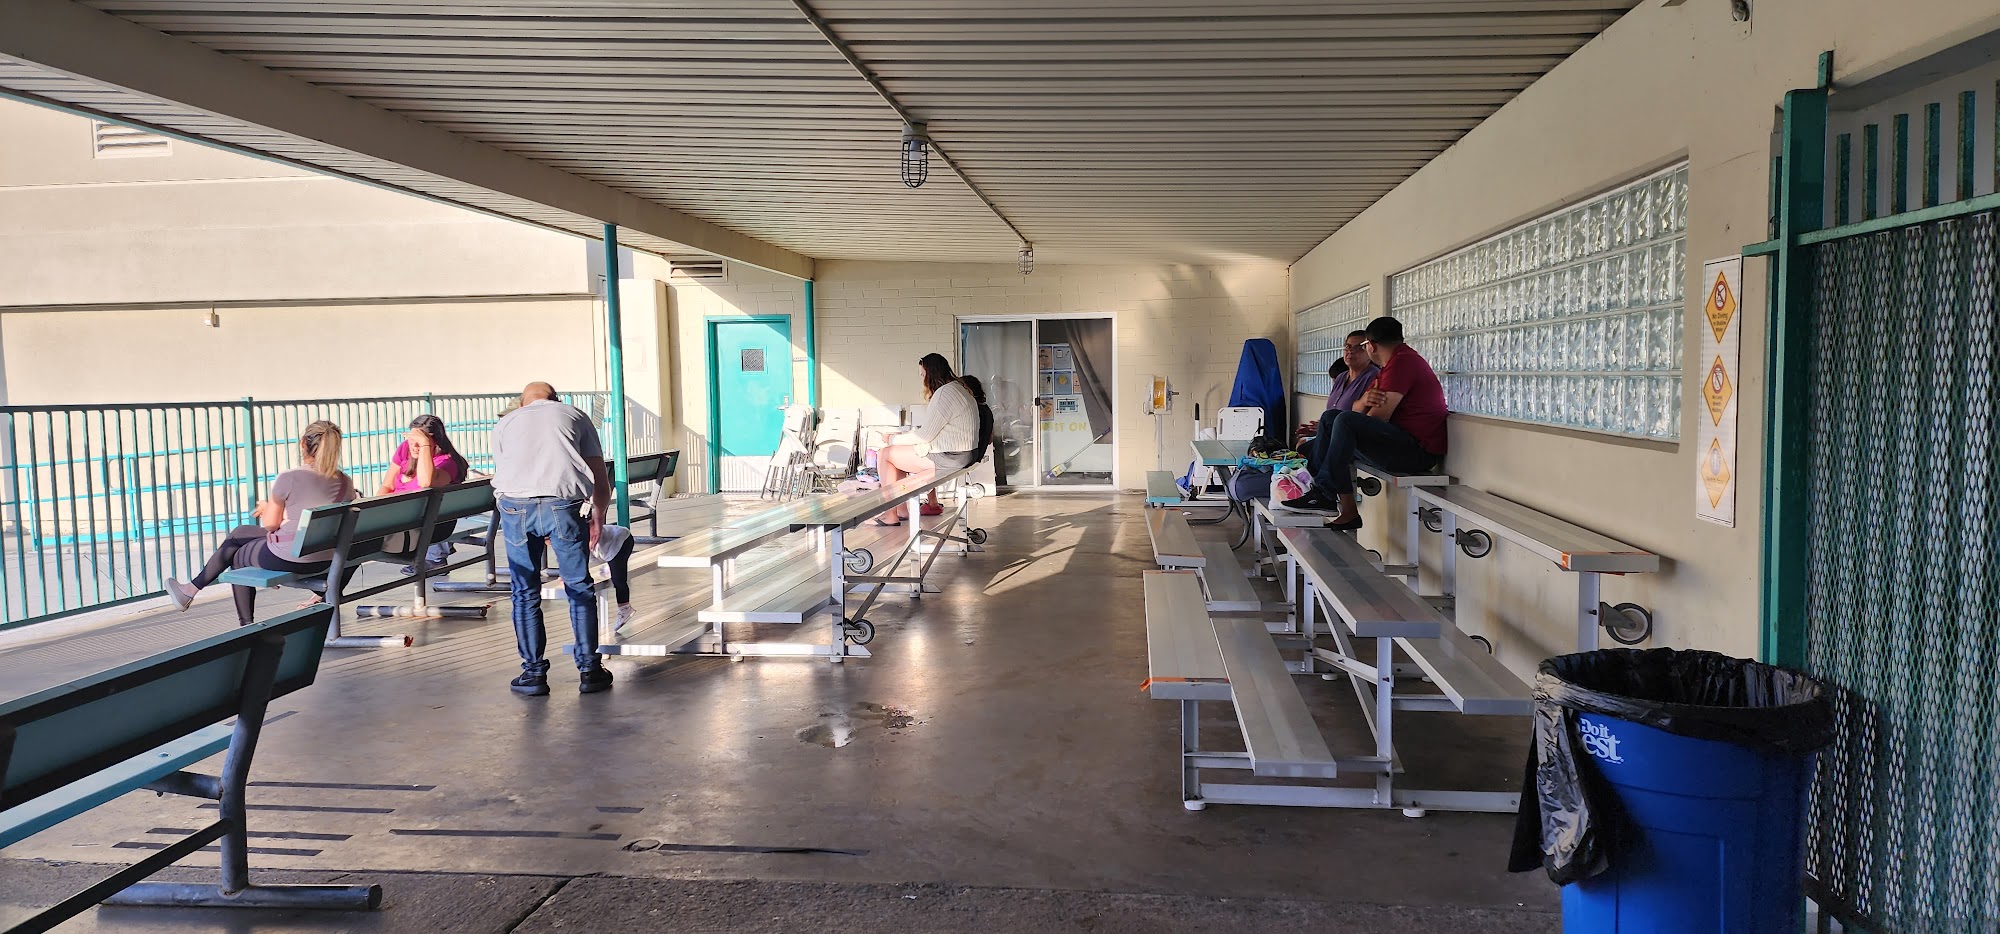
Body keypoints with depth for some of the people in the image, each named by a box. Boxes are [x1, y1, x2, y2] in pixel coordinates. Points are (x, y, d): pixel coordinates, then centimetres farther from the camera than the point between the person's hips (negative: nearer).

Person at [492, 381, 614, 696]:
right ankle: (589, 670, 17)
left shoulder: (505, 423, 29)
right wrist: (598, 518, 34)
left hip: (515, 505, 1)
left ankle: (533, 673, 19)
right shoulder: (575, 415, 25)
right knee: (579, 588, 12)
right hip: (563, 504, -1)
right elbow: (601, 480, 20)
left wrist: (539, 534, 37)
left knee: (525, 593, 14)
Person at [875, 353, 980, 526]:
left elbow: (924, 435, -19)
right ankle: (902, 509, 19)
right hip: (958, 452, 10)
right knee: (897, 451, 19)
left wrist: (893, 439, -4)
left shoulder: (944, 394, -19)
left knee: (885, 454, -2)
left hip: (948, 457, -10)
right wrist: (902, 435, 12)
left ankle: (890, 515, 4)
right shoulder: (957, 388, 13)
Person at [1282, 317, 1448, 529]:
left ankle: (1325, 493, -20)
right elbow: (1359, 411, 11)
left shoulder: (1402, 361, -14)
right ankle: (1320, 490, -2)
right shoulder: (1394, 362, 20)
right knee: (1331, 417, 11)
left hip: (1419, 452, -11)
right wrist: (1365, 401, -13)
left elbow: (1379, 417, -18)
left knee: (1345, 422, -24)